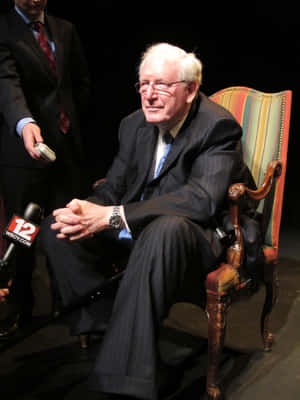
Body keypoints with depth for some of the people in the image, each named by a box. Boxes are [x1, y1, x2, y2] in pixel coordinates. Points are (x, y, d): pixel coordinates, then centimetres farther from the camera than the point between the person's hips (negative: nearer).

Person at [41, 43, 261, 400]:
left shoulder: (217, 126, -17)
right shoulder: (135, 124, 5)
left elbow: (203, 198, -31)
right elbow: (113, 186, 6)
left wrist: (113, 216, -35)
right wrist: (88, 214, -20)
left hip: (197, 235, -7)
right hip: (139, 232, 7)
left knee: (164, 228, -41)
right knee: (56, 226, -6)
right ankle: (104, 326, -10)